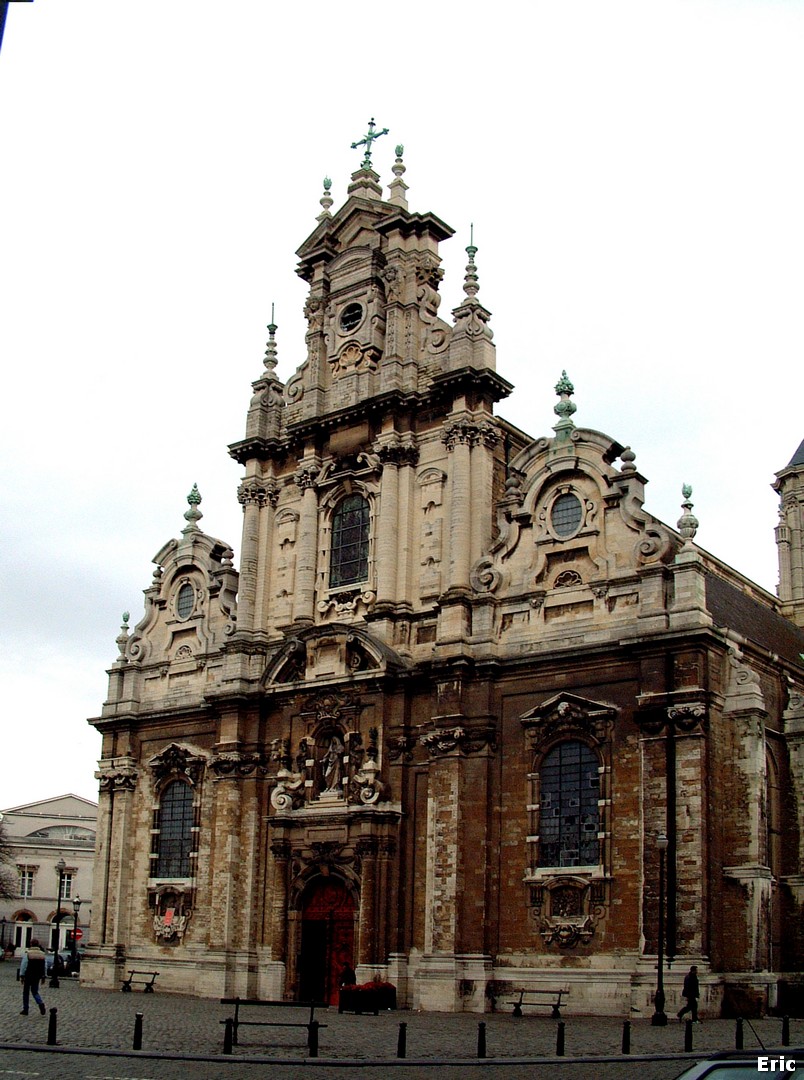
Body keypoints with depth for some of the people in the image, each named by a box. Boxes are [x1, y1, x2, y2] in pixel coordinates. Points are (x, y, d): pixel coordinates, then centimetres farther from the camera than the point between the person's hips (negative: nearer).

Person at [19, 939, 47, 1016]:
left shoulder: (27, 954, -11)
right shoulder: (42, 954, 4)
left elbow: (23, 966, -11)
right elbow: (44, 967, 9)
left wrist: (22, 975, -5)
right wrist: (43, 976, 15)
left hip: (28, 976, -4)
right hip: (37, 977, 4)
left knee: (26, 992, 9)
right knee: (35, 991, 15)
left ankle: (25, 1010, 13)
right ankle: (41, 1003, -11)